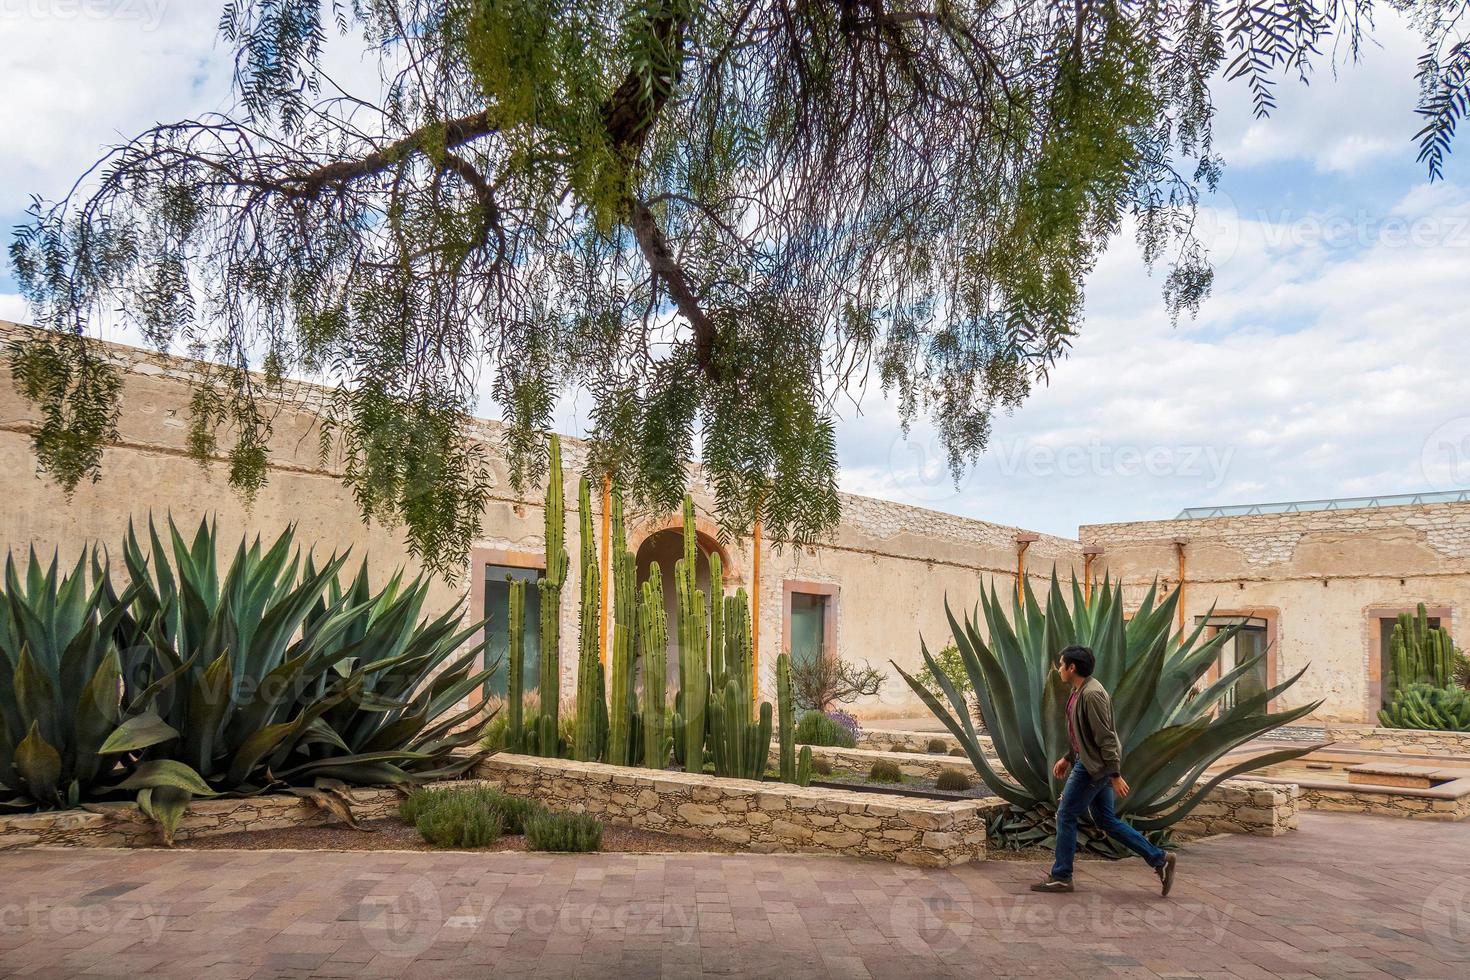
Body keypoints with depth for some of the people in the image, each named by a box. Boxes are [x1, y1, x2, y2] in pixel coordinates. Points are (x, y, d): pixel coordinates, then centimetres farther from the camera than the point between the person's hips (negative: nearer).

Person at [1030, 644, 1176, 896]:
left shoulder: (1092, 694, -20)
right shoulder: (1079, 691, 12)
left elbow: (1106, 737, -21)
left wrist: (1115, 775, -21)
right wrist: (1067, 758, 22)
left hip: (1094, 766, -10)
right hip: (1088, 762, 10)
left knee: (1066, 816, -1)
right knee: (1105, 820, 13)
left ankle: (1061, 877, 8)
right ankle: (1159, 859, 17)